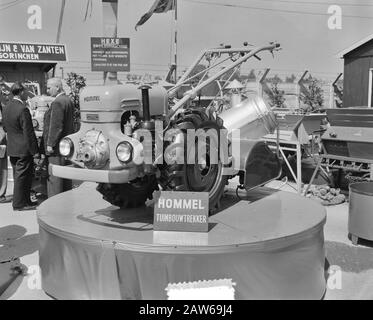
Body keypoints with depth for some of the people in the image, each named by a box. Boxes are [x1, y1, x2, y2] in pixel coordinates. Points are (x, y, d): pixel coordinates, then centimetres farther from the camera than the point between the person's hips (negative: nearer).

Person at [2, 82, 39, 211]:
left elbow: (4, 127, 17)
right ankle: (20, 203, 9)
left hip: (11, 148, 9)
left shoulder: (6, 108, 7)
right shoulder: (23, 109, -20)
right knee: (23, 176, 1)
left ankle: (25, 200, 26)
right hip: (23, 149, -9)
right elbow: (28, 133, -19)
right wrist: (35, 151, -14)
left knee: (18, 176, 15)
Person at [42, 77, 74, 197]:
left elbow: (56, 126, -21)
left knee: (54, 177, -5)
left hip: (57, 147, -10)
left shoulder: (57, 103, -17)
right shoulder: (68, 100, 13)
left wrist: (50, 144, -16)